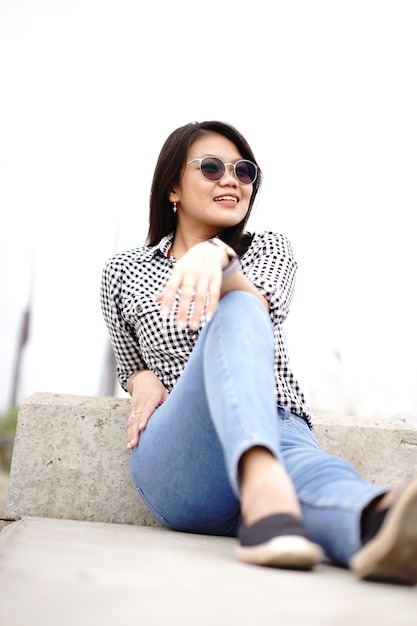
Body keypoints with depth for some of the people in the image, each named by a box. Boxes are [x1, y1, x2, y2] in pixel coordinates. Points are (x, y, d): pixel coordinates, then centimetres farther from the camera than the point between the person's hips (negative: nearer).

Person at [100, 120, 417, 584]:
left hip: (278, 430, 2)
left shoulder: (270, 250, 20)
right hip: (176, 457, -1)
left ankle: (377, 519, -78)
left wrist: (216, 257, -29)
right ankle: (267, 490, -64)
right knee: (234, 314, -34)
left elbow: (260, 302, -5)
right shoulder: (123, 273, 18)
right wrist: (144, 380, 3)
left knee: (301, 464, -40)